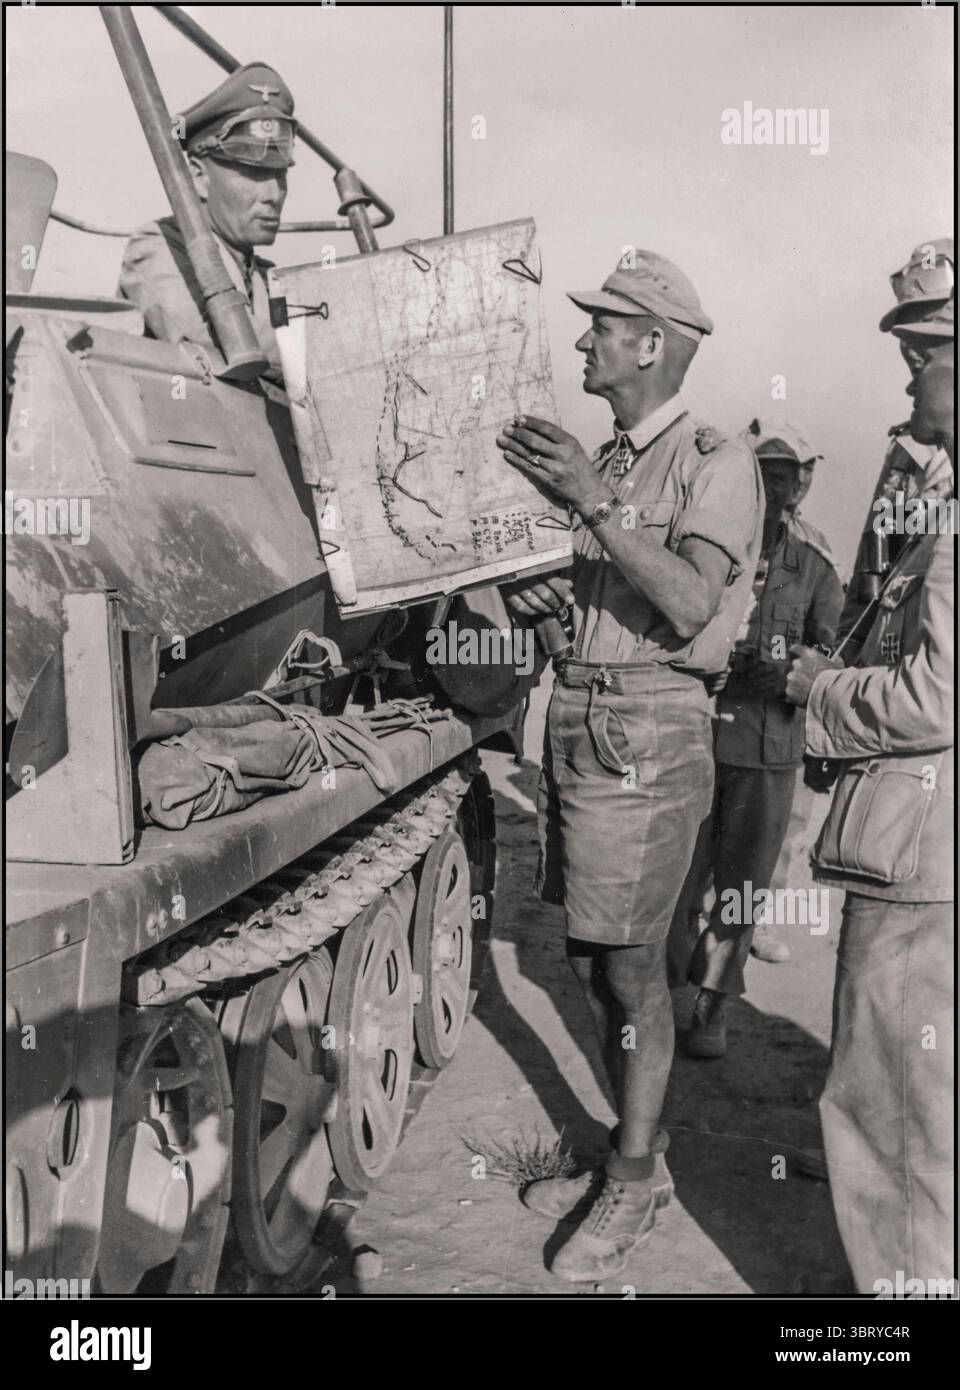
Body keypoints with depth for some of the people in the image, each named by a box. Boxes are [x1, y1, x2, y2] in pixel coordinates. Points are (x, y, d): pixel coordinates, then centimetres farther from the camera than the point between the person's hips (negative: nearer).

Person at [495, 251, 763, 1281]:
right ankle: (634, 1151, 31)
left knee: (631, 965, 1)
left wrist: (595, 501, -25)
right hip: (575, 716, 8)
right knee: (589, 959, 13)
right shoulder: (601, 463, 16)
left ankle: (635, 1178, 19)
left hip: (647, 729, -7)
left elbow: (689, 604, -22)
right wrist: (528, 590, 1)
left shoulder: (717, 464, -6)